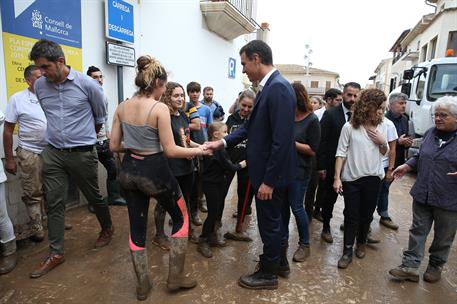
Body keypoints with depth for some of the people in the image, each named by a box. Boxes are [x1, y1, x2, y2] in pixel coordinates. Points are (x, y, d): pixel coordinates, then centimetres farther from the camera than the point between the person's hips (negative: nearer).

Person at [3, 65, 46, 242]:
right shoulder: (17, 99, -3)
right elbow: (8, 131, 0)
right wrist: (9, 159, -2)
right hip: (30, 153, -2)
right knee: (33, 194, 5)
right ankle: (37, 229, 18)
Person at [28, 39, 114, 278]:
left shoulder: (87, 84, -11)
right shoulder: (39, 86, 1)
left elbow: (101, 117, 4)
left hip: (82, 153, -3)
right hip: (53, 153, 4)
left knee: (93, 196, 12)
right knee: (54, 203, 6)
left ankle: (107, 229, 38)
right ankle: (56, 253, 18)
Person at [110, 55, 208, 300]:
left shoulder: (122, 107, 3)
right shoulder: (160, 108, -16)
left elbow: (114, 146, 5)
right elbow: (170, 150, -18)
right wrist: (197, 150, -4)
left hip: (129, 171, 6)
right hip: (154, 171, -6)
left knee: (136, 227, 17)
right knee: (181, 218, 17)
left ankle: (142, 285, 30)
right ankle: (175, 276, 24)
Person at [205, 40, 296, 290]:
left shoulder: (278, 88, -22)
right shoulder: (269, 86, 9)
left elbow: (282, 140, -26)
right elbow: (252, 126, 13)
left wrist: (269, 180, -23)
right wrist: (223, 142, 6)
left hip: (272, 174, -9)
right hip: (267, 170, 9)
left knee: (269, 222, 8)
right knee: (272, 220, 23)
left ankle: (268, 273, 30)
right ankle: (278, 261, 43)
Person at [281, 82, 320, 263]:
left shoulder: (312, 121, -9)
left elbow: (313, 150, -13)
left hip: (299, 171, -4)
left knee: (296, 207, 3)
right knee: (282, 205, 11)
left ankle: (304, 244, 23)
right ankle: (283, 240, 29)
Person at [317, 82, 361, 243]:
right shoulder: (330, 114, -8)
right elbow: (322, 141, -9)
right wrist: (321, 166, -12)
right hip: (332, 165, -2)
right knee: (329, 198, 12)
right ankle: (326, 227, 30)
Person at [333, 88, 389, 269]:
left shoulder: (382, 126, 2)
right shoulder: (349, 127, -11)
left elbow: (384, 152, 13)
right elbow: (341, 153, -9)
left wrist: (382, 142, -9)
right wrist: (337, 178, -14)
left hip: (373, 178, 4)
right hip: (351, 178, -3)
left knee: (367, 214, 15)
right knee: (351, 216, 3)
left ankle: (361, 243, 37)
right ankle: (347, 251, 16)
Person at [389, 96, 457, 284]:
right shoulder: (430, 133, 7)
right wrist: (406, 166, 7)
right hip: (422, 195, 4)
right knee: (418, 231, 9)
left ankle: (436, 266, 34)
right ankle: (410, 267, 17)